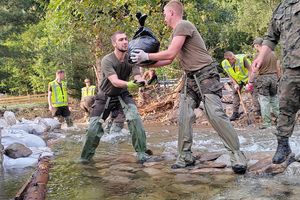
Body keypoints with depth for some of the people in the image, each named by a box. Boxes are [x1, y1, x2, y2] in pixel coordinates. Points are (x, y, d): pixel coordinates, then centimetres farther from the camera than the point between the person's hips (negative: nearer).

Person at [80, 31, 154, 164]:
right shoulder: (107, 60, -24)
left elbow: (138, 77, -22)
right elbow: (115, 82, -36)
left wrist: (141, 81, -47)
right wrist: (129, 84, -56)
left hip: (123, 94, 2)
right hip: (105, 96, -1)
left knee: (134, 118, -23)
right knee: (94, 126, -3)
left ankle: (142, 154, -16)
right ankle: (86, 156, 21)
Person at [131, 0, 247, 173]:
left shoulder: (183, 25, -12)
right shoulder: (177, 31, 18)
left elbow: (170, 54, -18)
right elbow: (168, 60, 22)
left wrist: (147, 56, -7)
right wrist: (146, 64, 20)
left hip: (206, 75, -10)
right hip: (191, 79, 10)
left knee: (216, 115, -16)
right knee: (184, 117, 3)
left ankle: (237, 155, -8)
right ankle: (185, 156, 10)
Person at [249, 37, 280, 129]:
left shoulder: (258, 55, -11)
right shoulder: (273, 53, 8)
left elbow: (255, 71, -15)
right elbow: (278, 67, 12)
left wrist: (250, 82, -10)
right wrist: (278, 78, 21)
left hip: (263, 78, -5)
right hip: (274, 77, 6)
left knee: (264, 99, 0)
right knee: (274, 97, 16)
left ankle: (267, 122, 2)